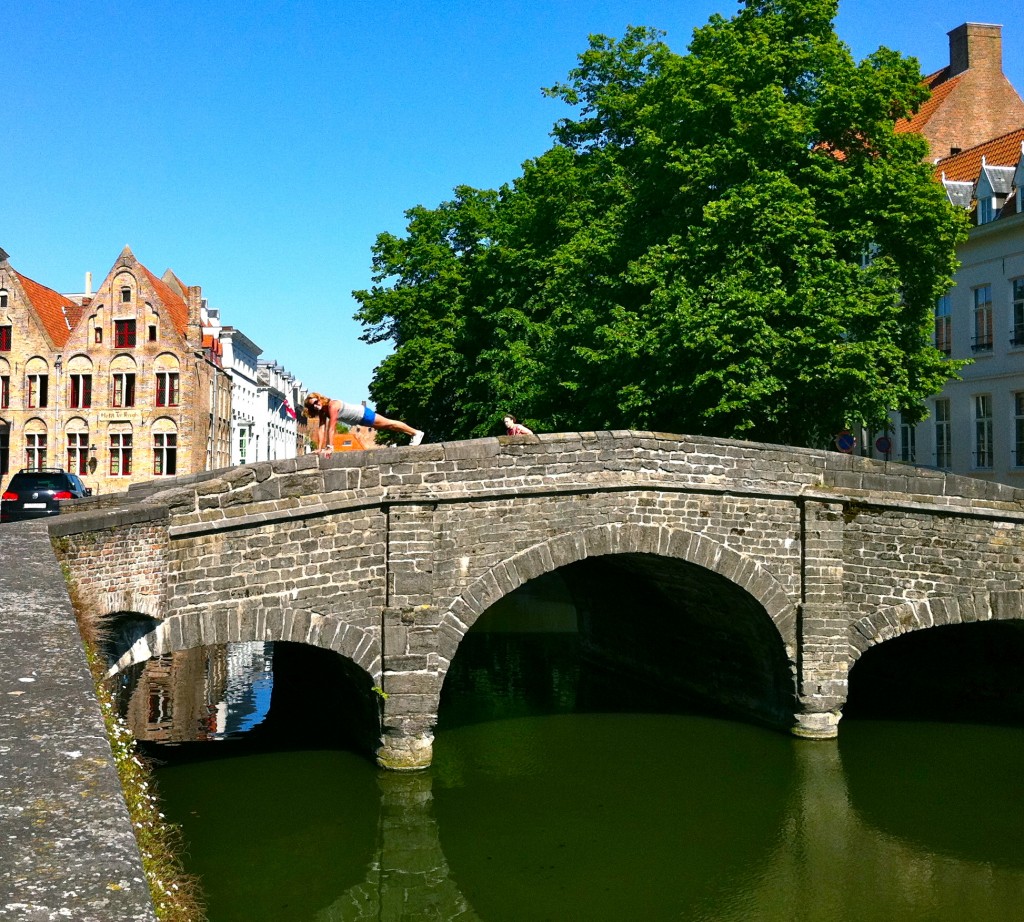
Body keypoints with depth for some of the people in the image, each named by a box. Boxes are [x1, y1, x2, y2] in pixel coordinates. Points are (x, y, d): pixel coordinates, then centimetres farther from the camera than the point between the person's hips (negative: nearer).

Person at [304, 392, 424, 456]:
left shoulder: (332, 406, -33)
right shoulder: (322, 411, -9)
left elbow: (331, 429, -38)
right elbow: (321, 429, -12)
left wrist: (330, 447, -42)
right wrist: (319, 448, -18)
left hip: (362, 413, -8)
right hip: (357, 419, 8)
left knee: (389, 423, 6)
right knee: (385, 427, 20)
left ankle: (416, 433, 23)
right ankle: (414, 434, 35)